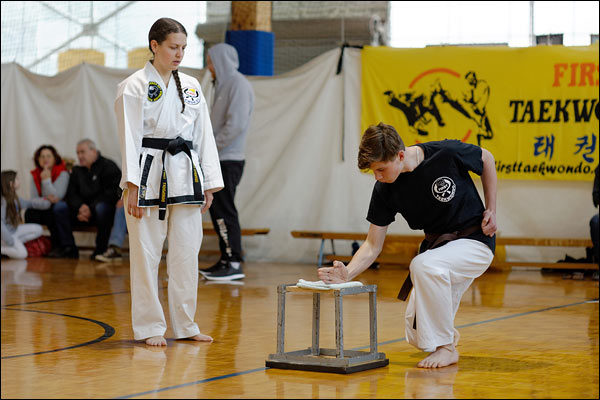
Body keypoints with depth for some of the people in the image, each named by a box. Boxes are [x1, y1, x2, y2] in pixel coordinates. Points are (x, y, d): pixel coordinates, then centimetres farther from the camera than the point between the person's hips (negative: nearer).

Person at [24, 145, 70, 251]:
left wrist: (46, 180, -25)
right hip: (43, 210, 4)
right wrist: (45, 200, -25)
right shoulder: (35, 175, 4)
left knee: (50, 213, -34)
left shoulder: (62, 173, -12)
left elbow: (56, 197, -20)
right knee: (30, 212, -23)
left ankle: (58, 248, -25)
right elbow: (33, 200, -4)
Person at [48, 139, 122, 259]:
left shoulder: (108, 167, -3)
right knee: (59, 207, -13)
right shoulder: (77, 171, 16)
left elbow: (111, 193, -14)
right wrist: (80, 207, -16)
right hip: (83, 210, 6)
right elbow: (71, 194, 7)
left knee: (102, 208, -39)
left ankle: (101, 248, -26)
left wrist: (91, 209, -22)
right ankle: (68, 248, -14)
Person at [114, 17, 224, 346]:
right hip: (150, 178, -5)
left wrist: (209, 184, 9)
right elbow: (130, 137, -8)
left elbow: (204, 135, 13)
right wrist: (132, 186, -14)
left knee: (187, 252, 8)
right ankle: (149, 327, 8)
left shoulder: (191, 87, 13)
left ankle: (185, 324, 18)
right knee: (146, 253, -1)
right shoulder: (134, 87, -3)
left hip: (185, 178, 5)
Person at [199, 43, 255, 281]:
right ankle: (226, 260, 16)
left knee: (225, 212, -9)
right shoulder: (224, 85, 19)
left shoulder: (238, 84, -10)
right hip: (217, 161, 9)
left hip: (228, 161, -9)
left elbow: (236, 125, -20)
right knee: (217, 211, 11)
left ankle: (234, 264, -8)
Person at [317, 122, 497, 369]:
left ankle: (446, 348, -18)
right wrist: (347, 274, -23)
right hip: (437, 245, 5)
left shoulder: (447, 154, -23)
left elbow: (487, 159, -1)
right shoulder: (385, 190, -11)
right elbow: (373, 245, -5)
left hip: (475, 241, -5)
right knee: (418, 337, -5)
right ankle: (446, 334, 33)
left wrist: (491, 210, -4)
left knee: (423, 265, -36)